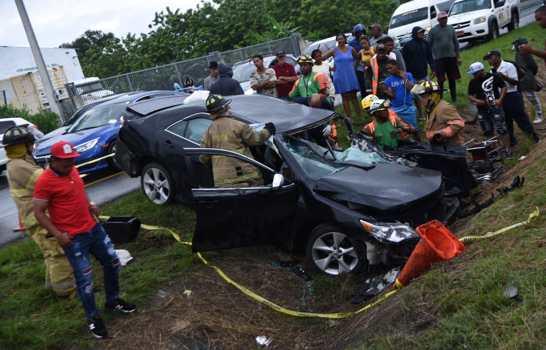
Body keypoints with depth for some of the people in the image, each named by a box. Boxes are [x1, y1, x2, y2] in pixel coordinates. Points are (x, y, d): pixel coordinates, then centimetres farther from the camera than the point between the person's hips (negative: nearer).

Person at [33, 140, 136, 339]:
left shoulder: (72, 170, 6)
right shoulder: (45, 181, -17)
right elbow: (39, 213, -14)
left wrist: (90, 205, 5)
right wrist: (57, 234, -22)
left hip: (93, 227, 8)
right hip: (73, 238, -8)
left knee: (112, 263, 15)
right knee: (85, 278, 0)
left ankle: (113, 301, 34)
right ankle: (93, 318, 19)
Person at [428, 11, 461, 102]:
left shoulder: (451, 29, 8)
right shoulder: (433, 30, -2)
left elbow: (456, 43, 12)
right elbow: (429, 45, -1)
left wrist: (457, 57, 9)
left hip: (451, 57, 4)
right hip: (439, 59, -4)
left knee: (452, 79, 11)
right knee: (440, 80, -4)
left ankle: (454, 98, 22)